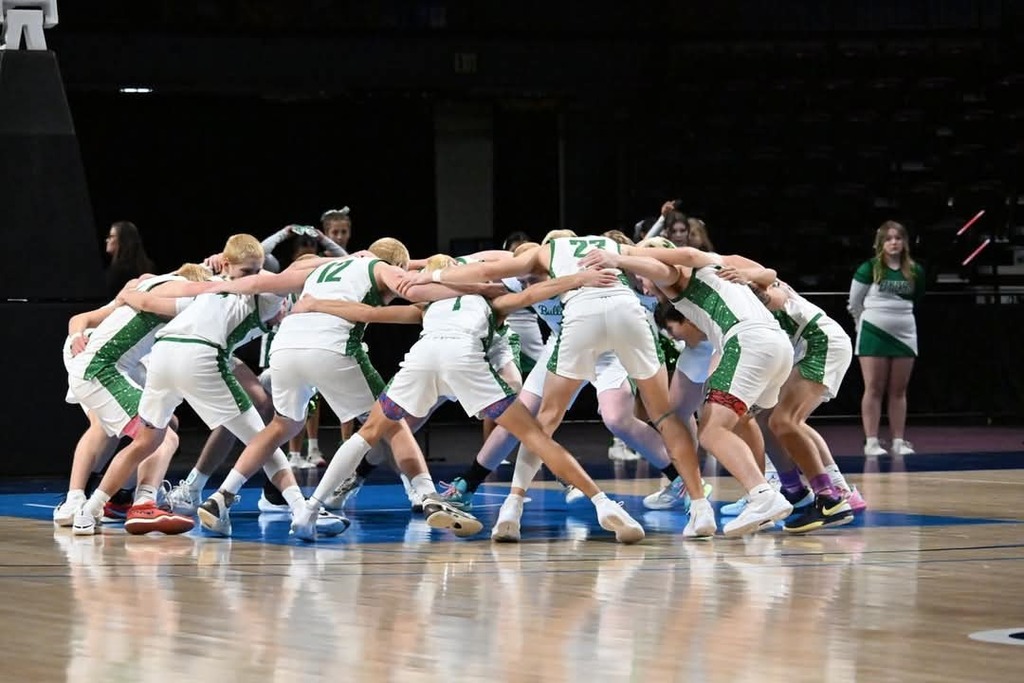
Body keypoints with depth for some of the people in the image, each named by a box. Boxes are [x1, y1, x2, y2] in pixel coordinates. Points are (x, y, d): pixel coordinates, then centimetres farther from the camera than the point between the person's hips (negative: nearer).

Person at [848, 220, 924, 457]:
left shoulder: (915, 271, 3)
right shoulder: (869, 269, -6)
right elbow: (855, 304, 3)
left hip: (904, 335, 3)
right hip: (873, 334, -3)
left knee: (899, 390, 6)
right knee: (874, 389, -1)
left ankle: (899, 441, 9)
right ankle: (871, 441, -1)